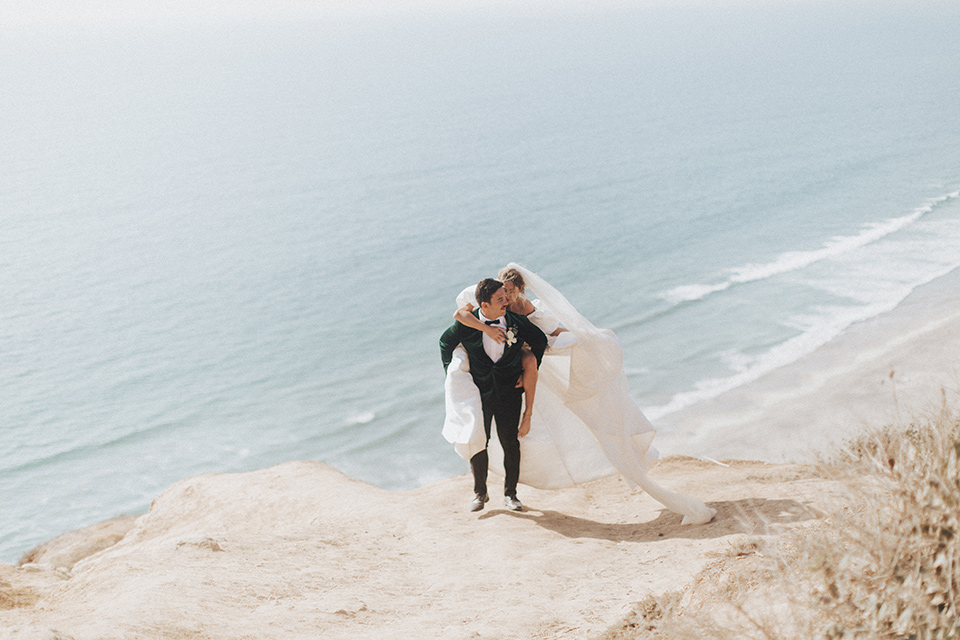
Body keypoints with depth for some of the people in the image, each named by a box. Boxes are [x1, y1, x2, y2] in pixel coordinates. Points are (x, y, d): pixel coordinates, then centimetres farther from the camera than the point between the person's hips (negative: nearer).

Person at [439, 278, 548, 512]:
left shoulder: (516, 321, -10)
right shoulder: (466, 324, -12)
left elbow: (540, 340, 8)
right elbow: (446, 342, 8)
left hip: (510, 390, 1)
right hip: (479, 391, -1)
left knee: (510, 442, 5)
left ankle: (510, 493, 22)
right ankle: (480, 493, 24)